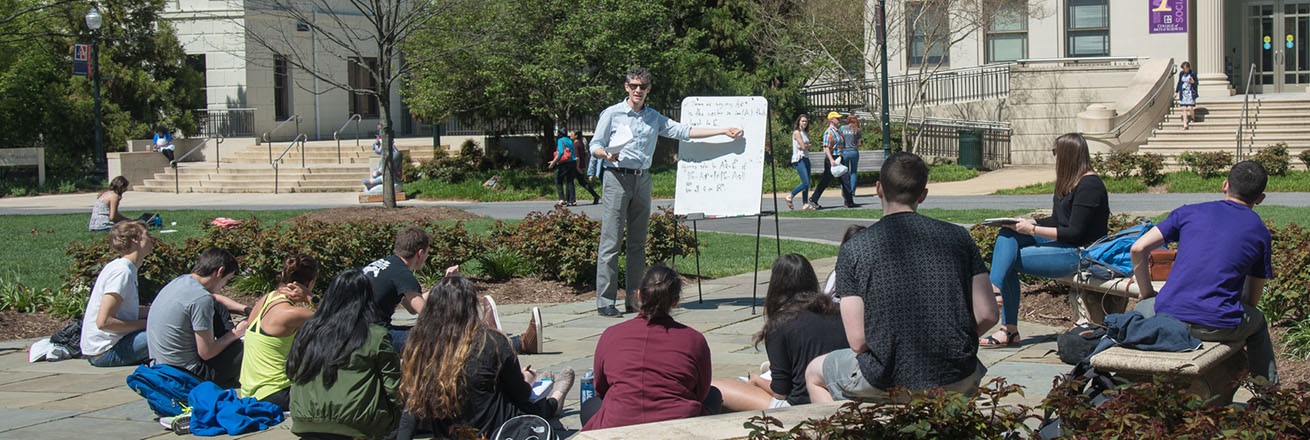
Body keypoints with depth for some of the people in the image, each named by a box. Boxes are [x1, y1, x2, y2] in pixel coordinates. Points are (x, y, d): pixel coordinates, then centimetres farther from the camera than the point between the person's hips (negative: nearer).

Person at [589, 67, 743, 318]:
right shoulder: (612, 114, 4)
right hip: (617, 177, -5)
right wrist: (607, 154, -20)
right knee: (610, 242, -8)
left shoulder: (654, 118, 17)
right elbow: (595, 146, 3)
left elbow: (684, 131, 13)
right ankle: (605, 302, -8)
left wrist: (723, 131, 7)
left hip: (643, 179, 5)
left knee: (638, 243, 7)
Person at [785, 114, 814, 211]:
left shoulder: (805, 134, 18)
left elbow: (809, 146, 7)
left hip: (806, 159, 9)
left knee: (807, 184, 3)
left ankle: (806, 204, 4)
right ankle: (789, 197, -3)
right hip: (799, 159, -9)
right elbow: (803, 146, -14)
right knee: (805, 183, -15)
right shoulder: (797, 132, -8)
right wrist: (805, 146, 5)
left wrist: (805, 146, -10)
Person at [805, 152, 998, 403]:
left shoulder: (854, 250, -6)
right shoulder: (958, 237, 1)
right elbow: (988, 315, -2)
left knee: (814, 373, 26)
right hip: (957, 385, 4)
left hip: (887, 383, -3)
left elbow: (858, 341, -10)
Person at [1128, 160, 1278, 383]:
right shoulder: (1260, 232, 11)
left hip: (1167, 316, 0)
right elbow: (1252, 300, 14)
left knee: (1140, 309, 35)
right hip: (1219, 327, 0)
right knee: (1258, 321, 33)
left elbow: (1138, 249, 5)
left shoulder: (1190, 212, 11)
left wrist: (1147, 293, 18)